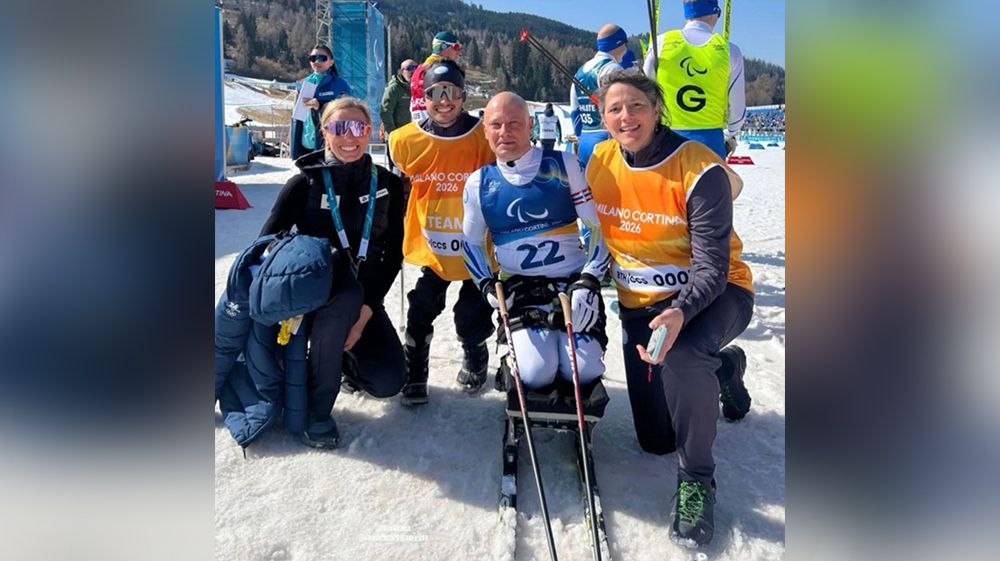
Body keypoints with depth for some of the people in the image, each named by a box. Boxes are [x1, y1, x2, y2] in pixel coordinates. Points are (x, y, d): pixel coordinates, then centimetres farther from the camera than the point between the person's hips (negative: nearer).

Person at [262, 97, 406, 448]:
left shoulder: (387, 184, -1)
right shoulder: (306, 183, -8)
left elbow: (394, 252, -2)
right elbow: (267, 241, -7)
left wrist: (366, 308, -13)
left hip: (364, 299, 2)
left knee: (388, 381, -17)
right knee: (345, 295, -39)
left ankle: (344, 357, 20)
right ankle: (316, 408, -20)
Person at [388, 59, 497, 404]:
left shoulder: (485, 137, -12)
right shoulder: (406, 140, -7)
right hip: (431, 247, 1)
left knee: (473, 317, 9)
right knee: (420, 314, 4)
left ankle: (475, 359, 40)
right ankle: (414, 374, 26)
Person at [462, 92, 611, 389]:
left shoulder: (564, 164, -2)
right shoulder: (479, 183, 4)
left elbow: (596, 225, -2)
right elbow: (471, 242, 15)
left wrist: (589, 281, -12)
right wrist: (487, 285, -2)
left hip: (573, 282, 0)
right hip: (519, 289, 1)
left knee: (583, 371, -16)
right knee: (537, 373, -18)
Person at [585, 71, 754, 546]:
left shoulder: (699, 169, -20)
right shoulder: (600, 162, -6)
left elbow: (712, 265, -24)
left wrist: (681, 311, -41)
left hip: (711, 293, -5)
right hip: (640, 302, 5)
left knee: (681, 355, -41)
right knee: (655, 441, 9)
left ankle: (697, 480, -14)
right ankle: (719, 369, 38)